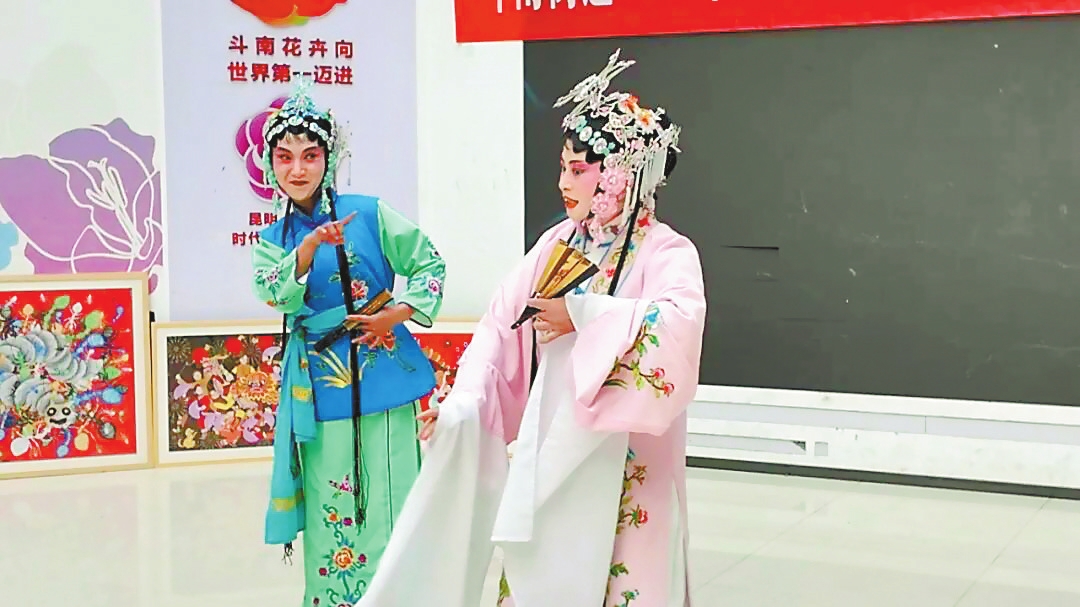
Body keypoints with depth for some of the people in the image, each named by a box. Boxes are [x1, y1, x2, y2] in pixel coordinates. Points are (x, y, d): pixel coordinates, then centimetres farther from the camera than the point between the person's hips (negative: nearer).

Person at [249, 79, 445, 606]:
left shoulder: (369, 213, 1)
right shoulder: (271, 240, 9)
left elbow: (428, 264, 3)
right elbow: (275, 294, -10)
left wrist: (400, 312, -11)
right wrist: (310, 246, -24)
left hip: (380, 376, -2)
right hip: (318, 385, 2)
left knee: (384, 501, -1)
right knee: (330, 509, 7)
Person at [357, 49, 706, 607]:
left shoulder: (666, 252, -10)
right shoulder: (557, 243, 6)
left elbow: (679, 325, -31)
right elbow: (501, 326, 2)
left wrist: (581, 316, -25)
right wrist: (462, 404, -11)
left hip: (619, 467, -5)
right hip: (544, 451, 5)